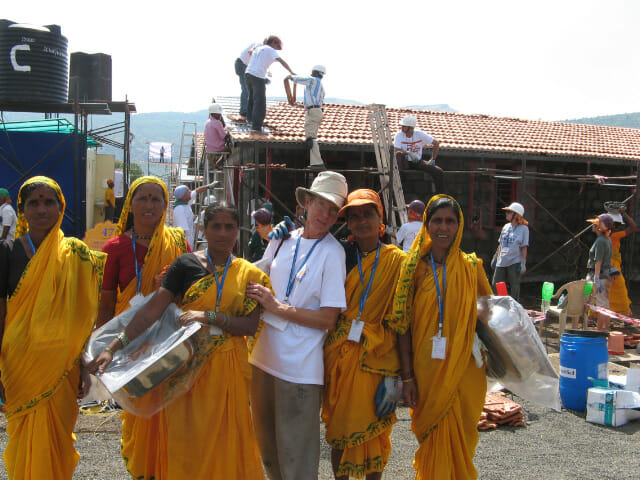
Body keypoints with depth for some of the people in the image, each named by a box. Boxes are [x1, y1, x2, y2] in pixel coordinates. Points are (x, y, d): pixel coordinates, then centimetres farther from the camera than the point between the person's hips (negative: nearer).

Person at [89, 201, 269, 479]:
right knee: (185, 442, 5)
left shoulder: (248, 274, 4)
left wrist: (209, 316, -18)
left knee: (224, 443, 9)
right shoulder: (186, 264, -1)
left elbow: (251, 325, -5)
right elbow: (152, 309, -9)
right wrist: (113, 347, -18)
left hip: (228, 371, 1)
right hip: (188, 367, -1)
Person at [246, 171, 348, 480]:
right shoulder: (282, 239, 5)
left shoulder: (333, 253, -10)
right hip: (264, 356, 6)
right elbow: (258, 283, 19)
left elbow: (328, 319, -14)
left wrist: (277, 307, -17)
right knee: (266, 445, 21)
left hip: (300, 367, -6)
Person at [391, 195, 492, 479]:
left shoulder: (471, 266, 2)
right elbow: (404, 324, -3)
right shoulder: (416, 267, -1)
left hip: (464, 368, 1)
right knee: (432, 437, 8)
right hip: (427, 369, -1)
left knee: (459, 437, 10)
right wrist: (407, 376, -7)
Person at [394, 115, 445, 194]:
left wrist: (433, 159, -3)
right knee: (399, 154, -37)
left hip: (418, 162, 2)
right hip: (406, 162, -2)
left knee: (439, 172, -16)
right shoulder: (399, 135, -6)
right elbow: (396, 150, -19)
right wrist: (409, 153, -33)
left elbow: (436, 143, 1)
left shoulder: (420, 134, -3)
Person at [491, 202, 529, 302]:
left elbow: (524, 247, -5)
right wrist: (495, 257, 18)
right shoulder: (506, 227, 12)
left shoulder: (523, 229, -3)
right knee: (495, 285, 1)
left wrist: (523, 263, -9)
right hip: (501, 262, 5)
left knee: (514, 286, 1)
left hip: (515, 262, -5)